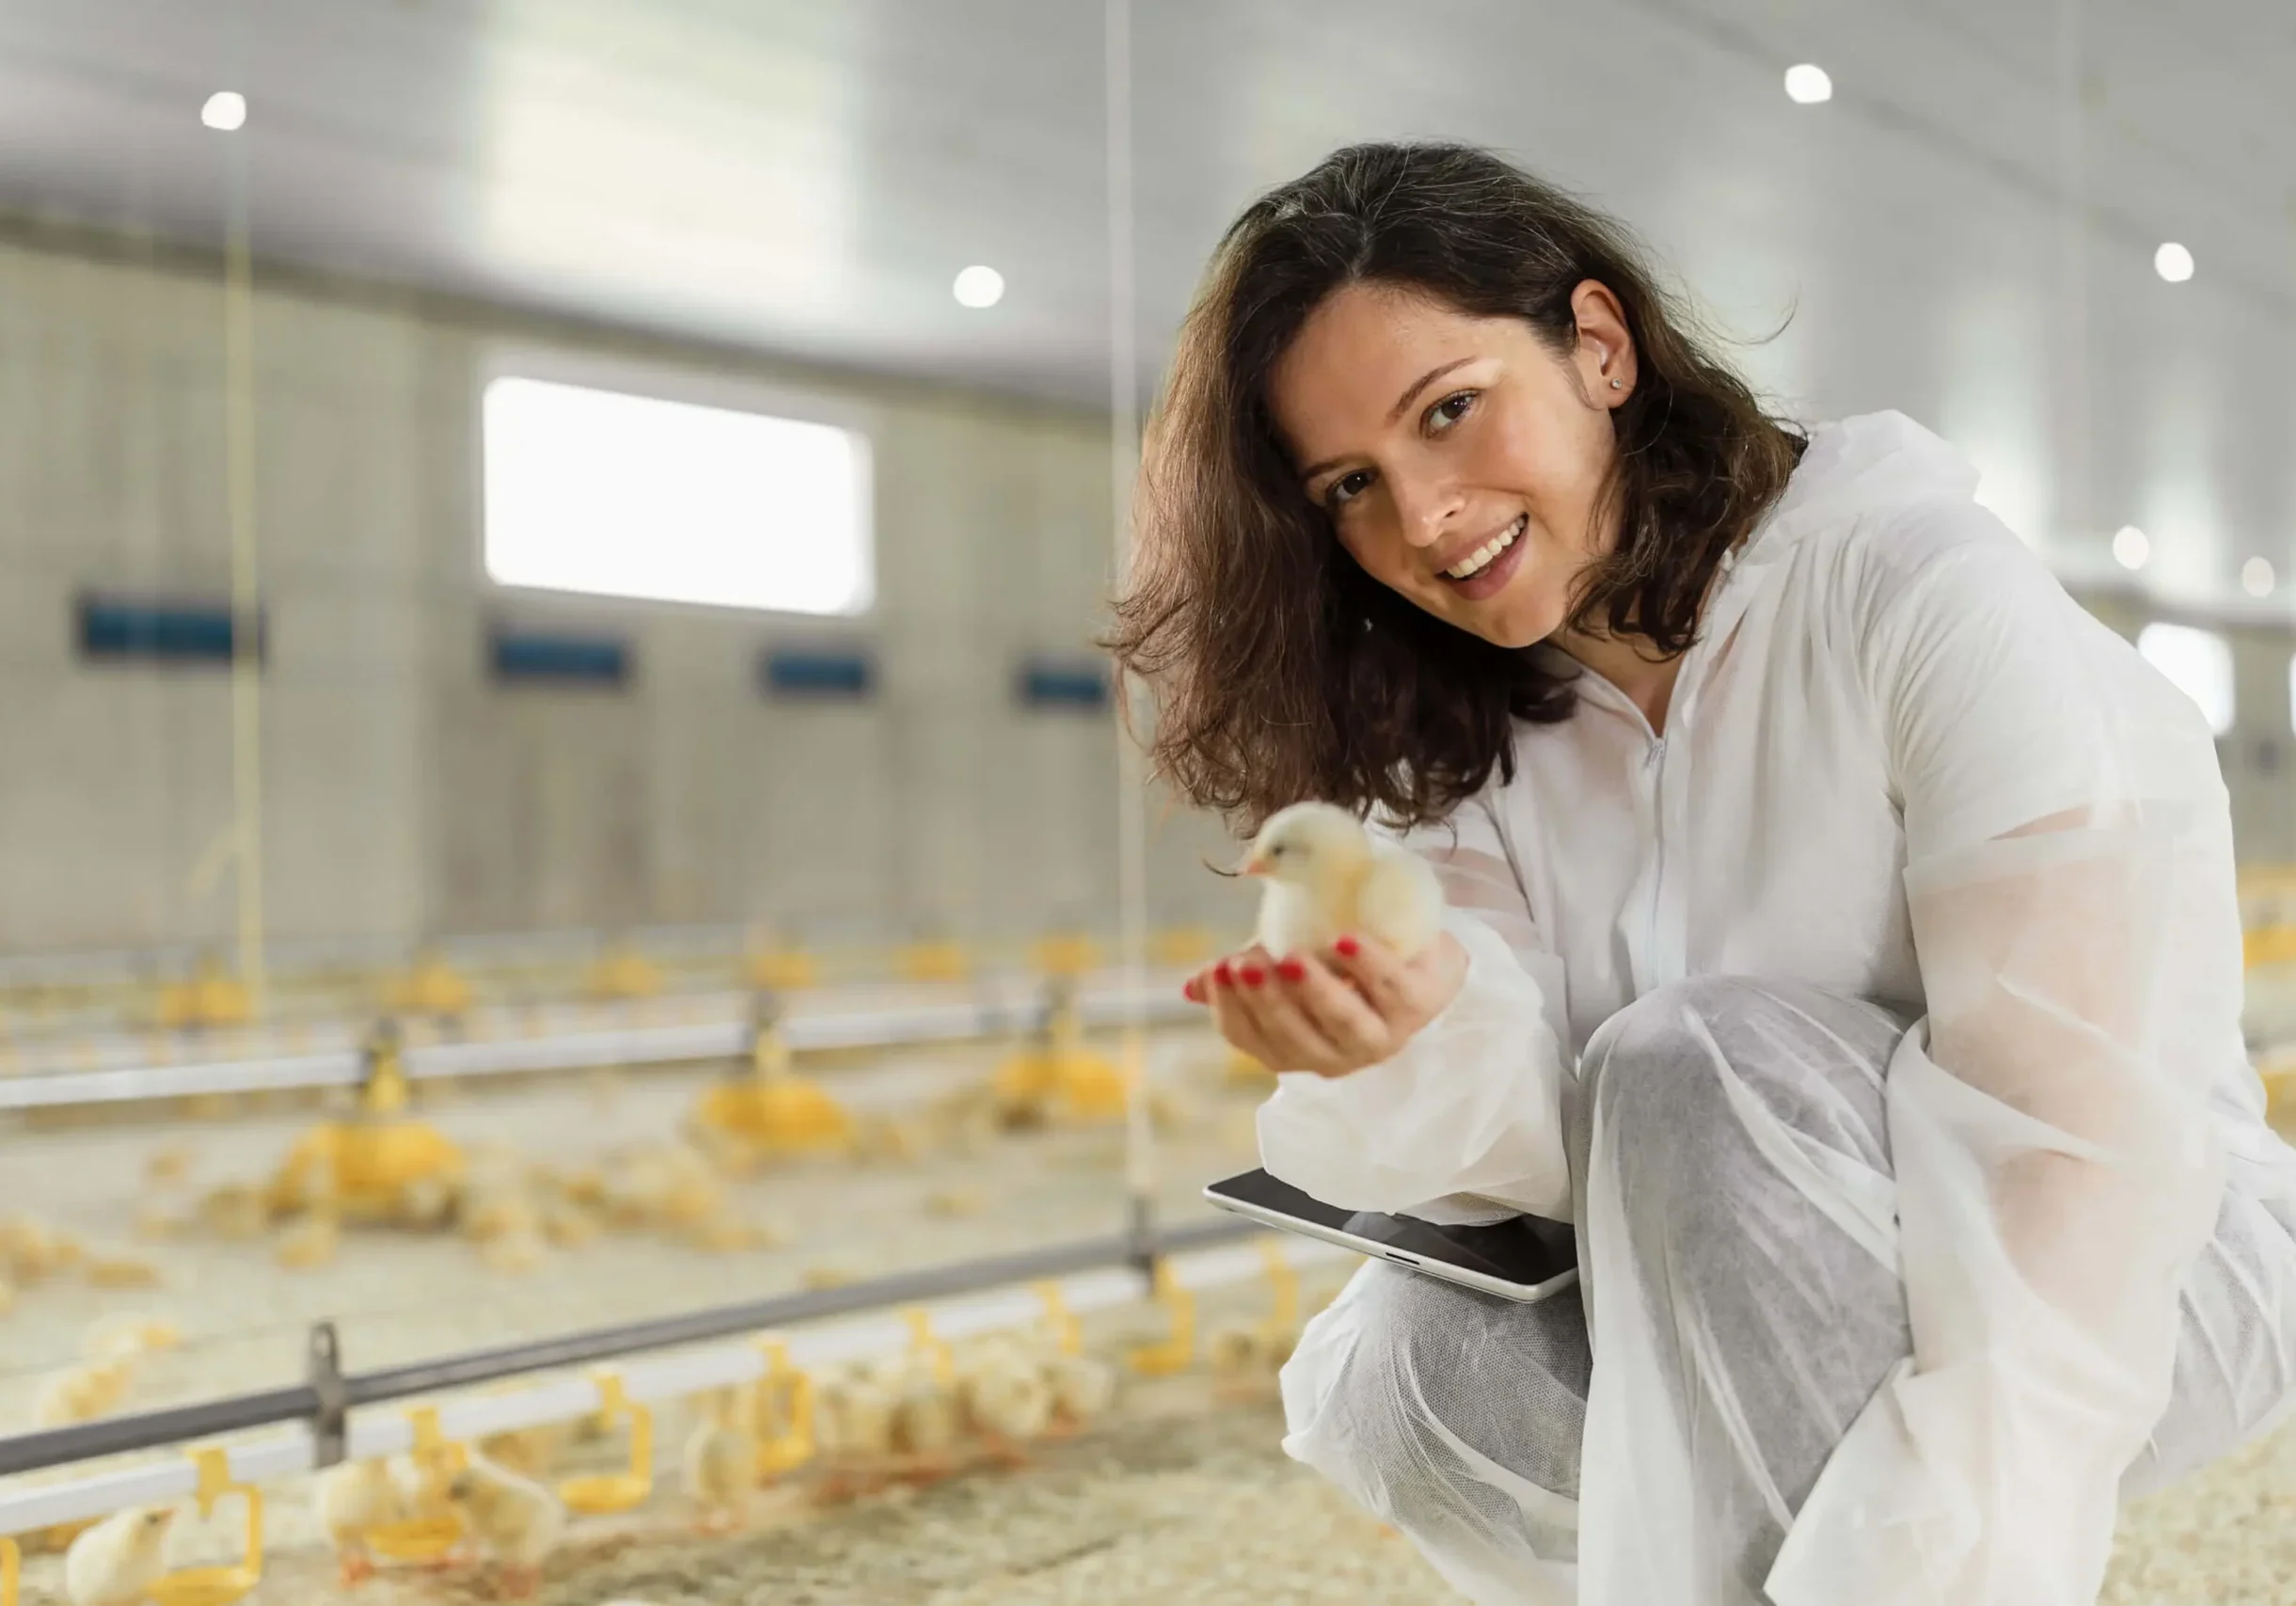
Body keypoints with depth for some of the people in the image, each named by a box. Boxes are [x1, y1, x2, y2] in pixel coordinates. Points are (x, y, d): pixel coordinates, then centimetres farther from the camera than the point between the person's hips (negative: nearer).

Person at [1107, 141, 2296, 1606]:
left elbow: (2079, 1147, -26)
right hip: (1759, 1348, 6)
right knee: (1390, 1374, -18)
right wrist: (1432, 1033, -33)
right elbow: (1553, 1149, -11)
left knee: (1692, 1070, -30)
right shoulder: (1468, 744, 0)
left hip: (2143, 1291, -6)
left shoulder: (1926, 595, -19)